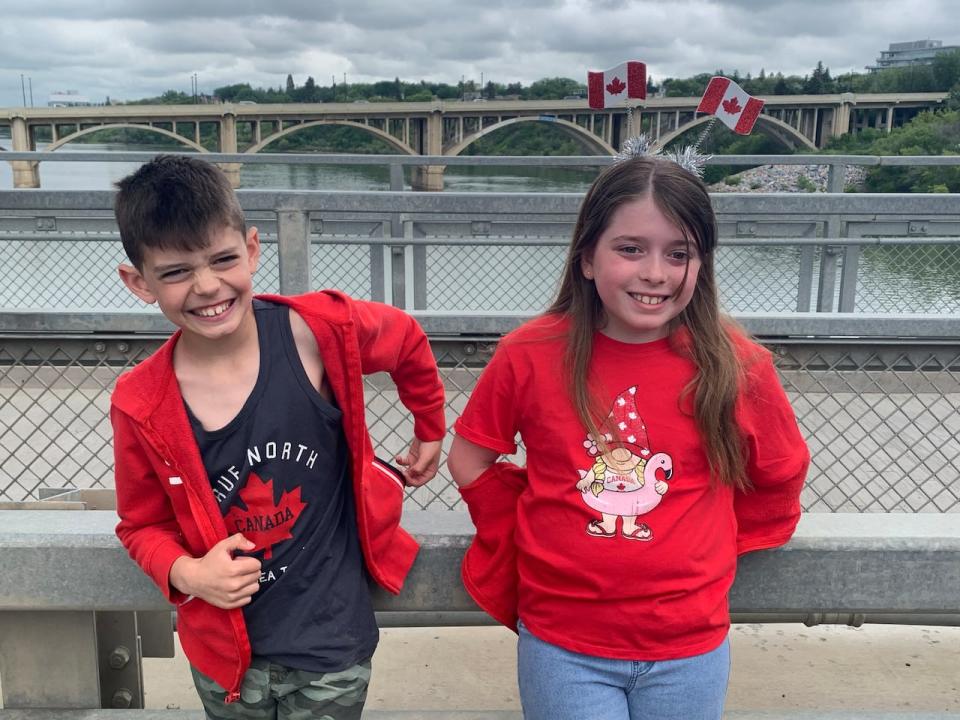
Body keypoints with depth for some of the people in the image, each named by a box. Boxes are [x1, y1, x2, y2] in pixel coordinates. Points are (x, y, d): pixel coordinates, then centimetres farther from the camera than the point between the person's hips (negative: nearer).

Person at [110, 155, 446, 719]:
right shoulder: (141, 407, -14)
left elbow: (408, 342, 2)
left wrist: (430, 431, 15)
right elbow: (143, 524, 2)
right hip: (225, 656, 2)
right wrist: (188, 574, -17)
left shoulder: (317, 332, -19)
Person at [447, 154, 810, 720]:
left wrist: (709, 549, 2)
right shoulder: (531, 354, -10)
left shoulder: (737, 367, -10)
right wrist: (520, 538, 1)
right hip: (562, 645, -1)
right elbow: (471, 460, 3)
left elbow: (780, 479, 6)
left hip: (689, 651, 1)